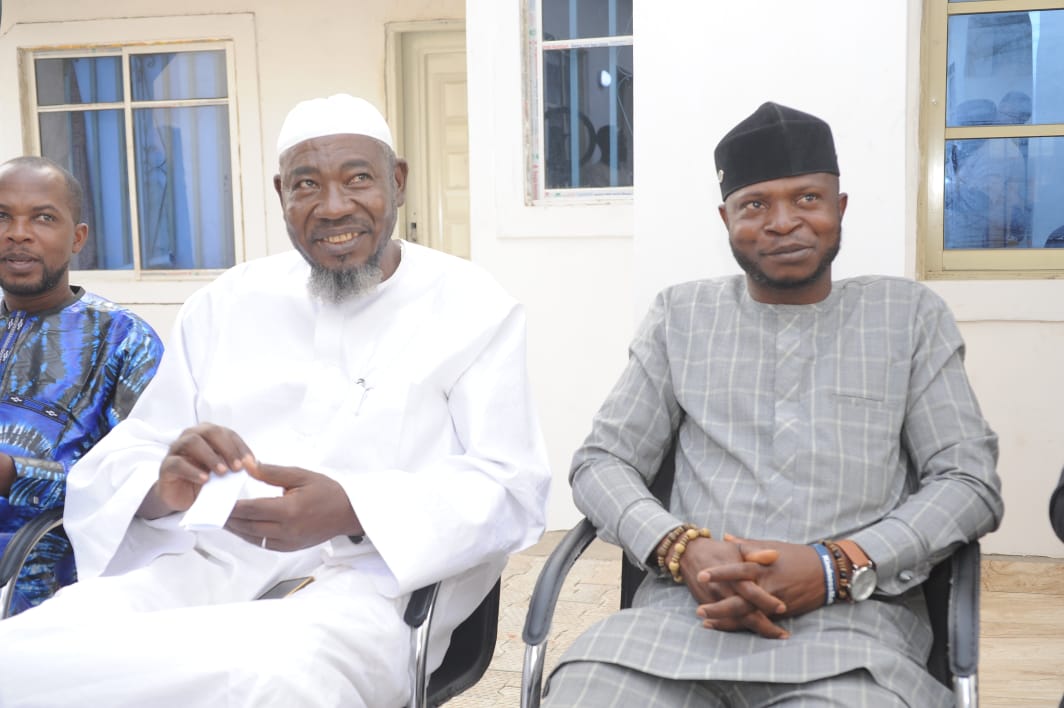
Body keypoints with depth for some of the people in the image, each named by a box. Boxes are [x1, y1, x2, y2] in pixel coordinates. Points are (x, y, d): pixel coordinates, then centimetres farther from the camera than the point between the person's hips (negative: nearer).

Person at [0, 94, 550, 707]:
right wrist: (164, 489, -16)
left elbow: (513, 488, -4)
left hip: (367, 580, -1)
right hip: (204, 566, 2)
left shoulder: (473, 308, 5)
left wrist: (352, 511, -21)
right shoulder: (225, 304, 15)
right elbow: (114, 467, 11)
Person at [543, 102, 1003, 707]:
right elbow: (601, 462, 12)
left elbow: (971, 481, 7)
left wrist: (837, 566, -11)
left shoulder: (910, 315, 14)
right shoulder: (682, 315, 16)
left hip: (852, 615, 0)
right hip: (688, 607, 1)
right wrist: (681, 547, -10)